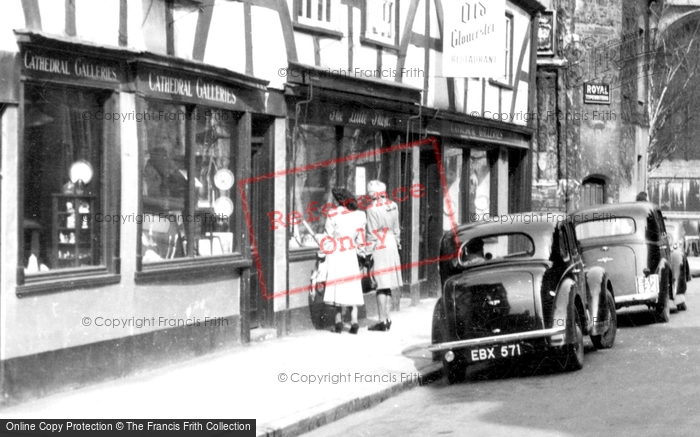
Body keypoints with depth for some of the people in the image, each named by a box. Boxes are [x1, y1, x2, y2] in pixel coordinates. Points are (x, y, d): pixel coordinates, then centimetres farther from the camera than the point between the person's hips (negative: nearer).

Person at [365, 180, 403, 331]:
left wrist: (368, 252, -9)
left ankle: (383, 320, -7)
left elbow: (372, 233, -14)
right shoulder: (393, 206, 6)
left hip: (379, 247, -7)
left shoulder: (372, 209, -15)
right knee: (387, 285, 15)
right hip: (392, 245, 7)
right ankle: (386, 318, 21)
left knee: (382, 285, -6)